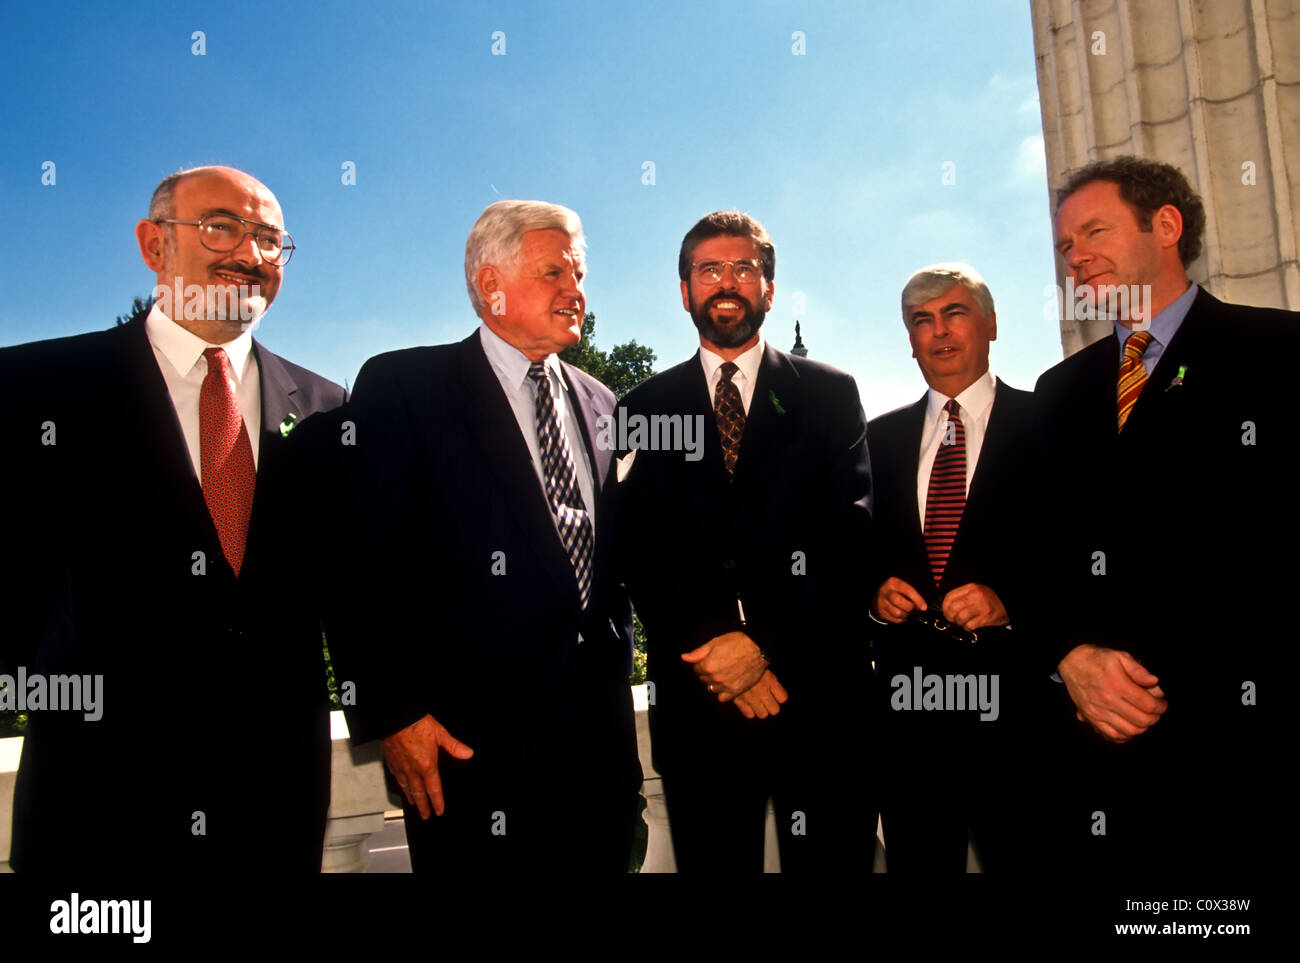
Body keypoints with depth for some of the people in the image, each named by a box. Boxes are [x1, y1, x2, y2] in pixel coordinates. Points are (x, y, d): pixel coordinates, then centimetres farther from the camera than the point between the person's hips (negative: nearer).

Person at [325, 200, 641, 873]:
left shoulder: (601, 404, 12)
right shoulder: (402, 387, -4)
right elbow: (360, 563, -8)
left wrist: (615, 678, 14)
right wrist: (392, 713, -11)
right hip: (471, 745, -4)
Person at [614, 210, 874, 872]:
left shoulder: (829, 393, 7)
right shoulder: (646, 407, 8)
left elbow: (851, 528, -3)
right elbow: (637, 545, 1)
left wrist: (765, 643, -12)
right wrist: (708, 648, -12)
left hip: (819, 689, 0)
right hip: (696, 697, 1)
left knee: (833, 858, 9)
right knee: (711, 859, 11)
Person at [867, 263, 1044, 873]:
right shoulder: (879, 438, 13)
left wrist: (1008, 601, -18)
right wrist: (874, 592, -5)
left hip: (1017, 692, -3)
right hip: (907, 699, 3)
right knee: (915, 861, 12)